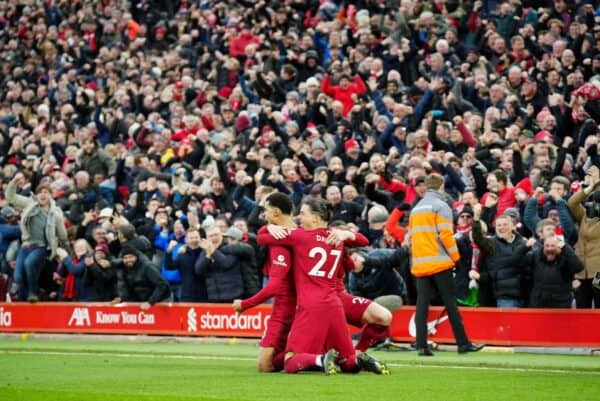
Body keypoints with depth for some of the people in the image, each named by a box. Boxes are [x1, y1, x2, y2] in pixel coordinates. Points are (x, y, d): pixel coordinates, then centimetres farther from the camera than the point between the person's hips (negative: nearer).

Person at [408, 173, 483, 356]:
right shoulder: (441, 206, -4)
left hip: (419, 264, 6)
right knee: (450, 303, -2)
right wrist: (455, 257, -2)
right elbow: (446, 234, -12)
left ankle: (421, 345, -7)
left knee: (422, 303, 0)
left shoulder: (416, 209, 17)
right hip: (439, 262, -6)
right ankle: (463, 343, 1)